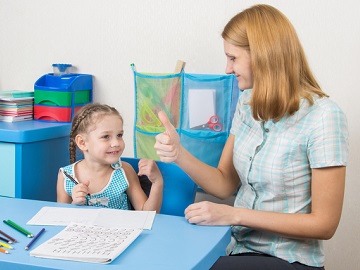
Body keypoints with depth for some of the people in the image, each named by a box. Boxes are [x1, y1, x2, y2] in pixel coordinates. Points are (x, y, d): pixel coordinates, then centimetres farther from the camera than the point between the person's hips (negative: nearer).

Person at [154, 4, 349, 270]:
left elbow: (324, 224, -16)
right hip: (238, 247, 6)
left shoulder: (323, 116, -18)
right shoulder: (248, 103, 5)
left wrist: (235, 214, -19)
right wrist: (179, 154, -11)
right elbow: (225, 184, 7)